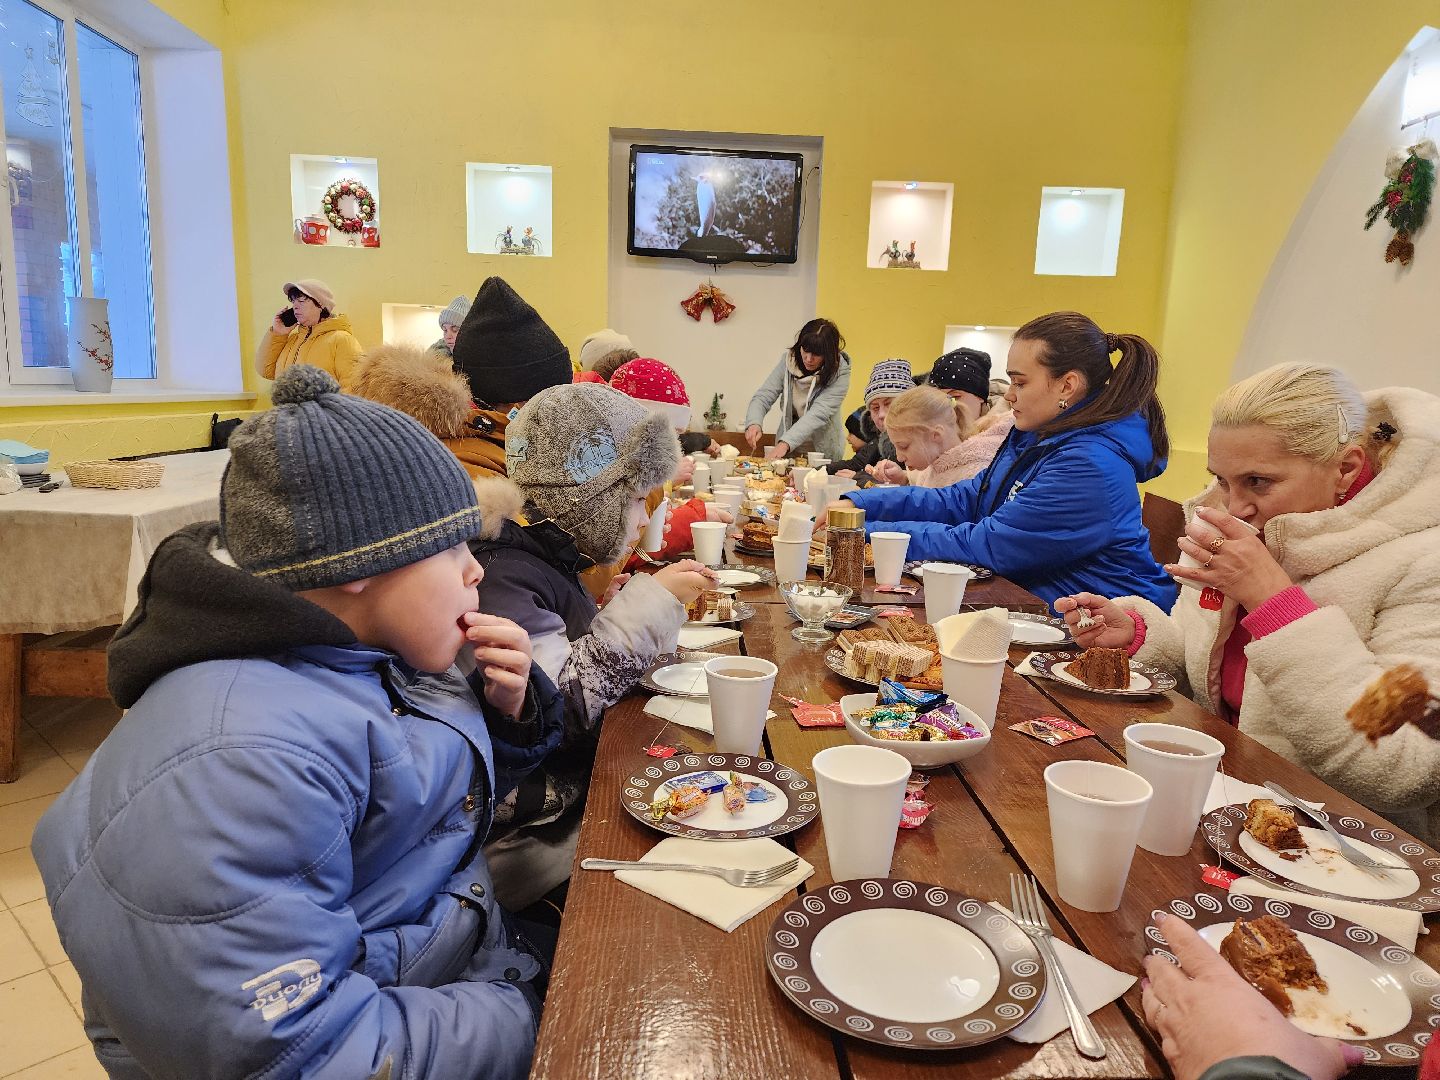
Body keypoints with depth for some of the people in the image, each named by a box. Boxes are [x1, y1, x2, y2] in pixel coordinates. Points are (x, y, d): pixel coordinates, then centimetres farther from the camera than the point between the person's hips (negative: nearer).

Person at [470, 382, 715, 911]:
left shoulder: (544, 556, 8)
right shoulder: (502, 575, -20)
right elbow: (556, 710, -25)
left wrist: (653, 602, 3)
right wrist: (648, 605, -19)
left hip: (578, 780, 9)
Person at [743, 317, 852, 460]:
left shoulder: (839, 373, -13)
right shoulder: (788, 361, -3)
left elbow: (819, 414, -23)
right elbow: (763, 396, -6)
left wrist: (786, 443, -34)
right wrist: (754, 423, -28)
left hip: (823, 452, -2)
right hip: (787, 451, 2)